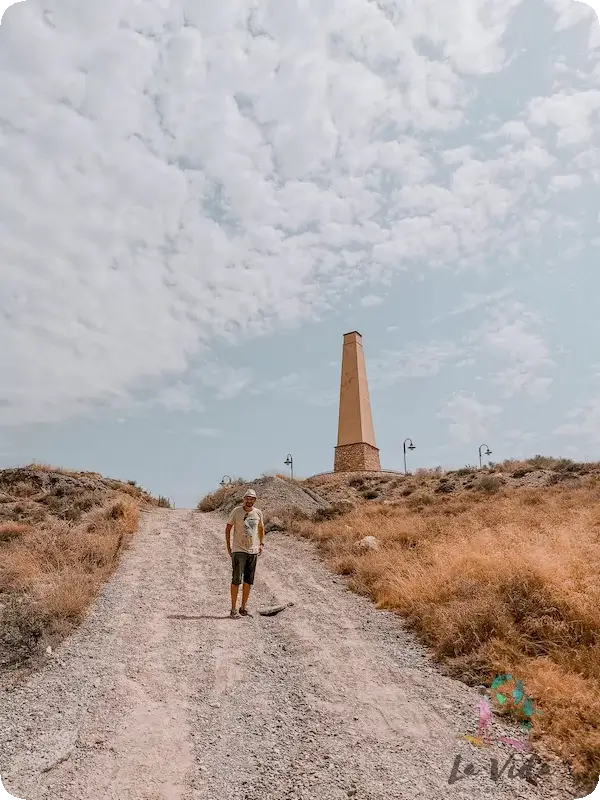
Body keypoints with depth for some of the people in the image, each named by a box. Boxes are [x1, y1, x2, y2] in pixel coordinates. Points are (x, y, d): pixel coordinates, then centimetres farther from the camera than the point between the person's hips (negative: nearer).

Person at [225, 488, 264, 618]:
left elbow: (261, 529, 20)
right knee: (236, 580, -5)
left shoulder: (258, 513, 4)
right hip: (238, 550, -4)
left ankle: (244, 607, 21)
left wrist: (261, 544, 15)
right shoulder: (236, 511, -5)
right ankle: (233, 609, 4)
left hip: (253, 551, 4)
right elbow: (228, 528, 3)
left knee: (248, 581, 9)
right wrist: (228, 546, 1)